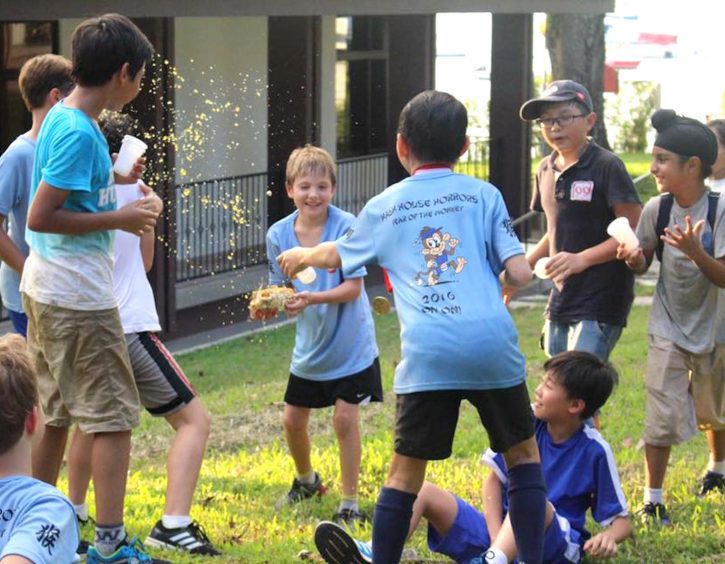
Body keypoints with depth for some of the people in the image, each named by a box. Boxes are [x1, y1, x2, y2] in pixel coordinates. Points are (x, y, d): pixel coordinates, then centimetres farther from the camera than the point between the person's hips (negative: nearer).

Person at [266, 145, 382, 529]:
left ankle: (349, 503, 6)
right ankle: (306, 480, 42)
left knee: (345, 418, -8)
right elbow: (280, 288, 0)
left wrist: (312, 299, -34)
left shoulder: (346, 227, -19)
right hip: (309, 345, 5)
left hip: (350, 345, -5)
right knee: (293, 418, 13)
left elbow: (353, 287, -20)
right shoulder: (279, 234, -6)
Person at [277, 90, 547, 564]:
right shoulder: (483, 195, 11)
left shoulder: (384, 207, 15)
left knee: (406, 470, 8)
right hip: (492, 343, 0)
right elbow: (520, 273, 3)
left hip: (428, 353, 0)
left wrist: (302, 256, 55)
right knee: (523, 453, 17)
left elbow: (336, 256, 33)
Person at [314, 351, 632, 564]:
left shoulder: (594, 450, -9)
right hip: (500, 531, 5)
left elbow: (622, 521, -5)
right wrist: (496, 535, -12)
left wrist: (608, 537, -29)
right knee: (424, 491, -11)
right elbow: (493, 481, 4)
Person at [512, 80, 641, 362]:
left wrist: (582, 259, -23)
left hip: (600, 300, -8)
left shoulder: (607, 166, -11)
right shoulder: (546, 169, 11)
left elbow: (634, 231, -15)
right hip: (561, 297, 8)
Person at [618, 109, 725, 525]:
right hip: (669, 328, 1)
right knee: (663, 415, -7)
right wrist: (634, 259, -21)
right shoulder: (657, 210, -9)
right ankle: (653, 499, 1)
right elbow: (643, 265, 1)